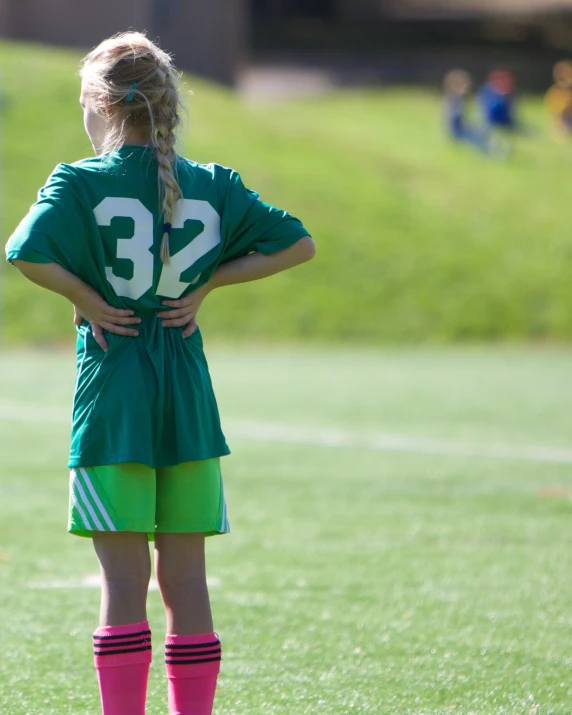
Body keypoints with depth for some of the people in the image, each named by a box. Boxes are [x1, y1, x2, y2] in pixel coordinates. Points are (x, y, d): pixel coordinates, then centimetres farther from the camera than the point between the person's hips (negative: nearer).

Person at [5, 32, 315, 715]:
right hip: (188, 399, 3)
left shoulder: (80, 183, -6)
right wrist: (205, 284, 5)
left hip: (112, 400, -3)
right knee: (186, 580, 8)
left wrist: (85, 298, -7)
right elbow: (298, 244, 7)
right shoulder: (213, 184, 6)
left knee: (124, 581, -2)